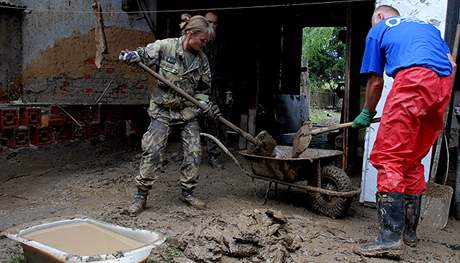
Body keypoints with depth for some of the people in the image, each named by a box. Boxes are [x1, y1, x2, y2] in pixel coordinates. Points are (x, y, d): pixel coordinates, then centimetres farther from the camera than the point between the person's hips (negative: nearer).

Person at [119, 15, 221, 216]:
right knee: (152, 152, -8)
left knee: (193, 153, 1)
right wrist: (129, 56, -27)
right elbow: (142, 55, -5)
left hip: (188, 111, 4)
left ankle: (187, 193, 19)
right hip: (162, 110, -4)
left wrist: (207, 105, -9)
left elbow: (203, 89, 8)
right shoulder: (165, 46, -12)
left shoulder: (201, 59, -1)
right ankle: (141, 196, 5)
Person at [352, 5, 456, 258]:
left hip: (414, 78, -6)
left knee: (389, 158, -9)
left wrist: (367, 113, 34)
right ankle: (409, 231, 20)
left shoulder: (378, 30, 21)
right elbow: (452, 64, 25)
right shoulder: (427, 25, 36)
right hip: (444, 85, 6)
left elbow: (375, 80, 21)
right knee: (412, 161, 14)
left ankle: (390, 238, -17)